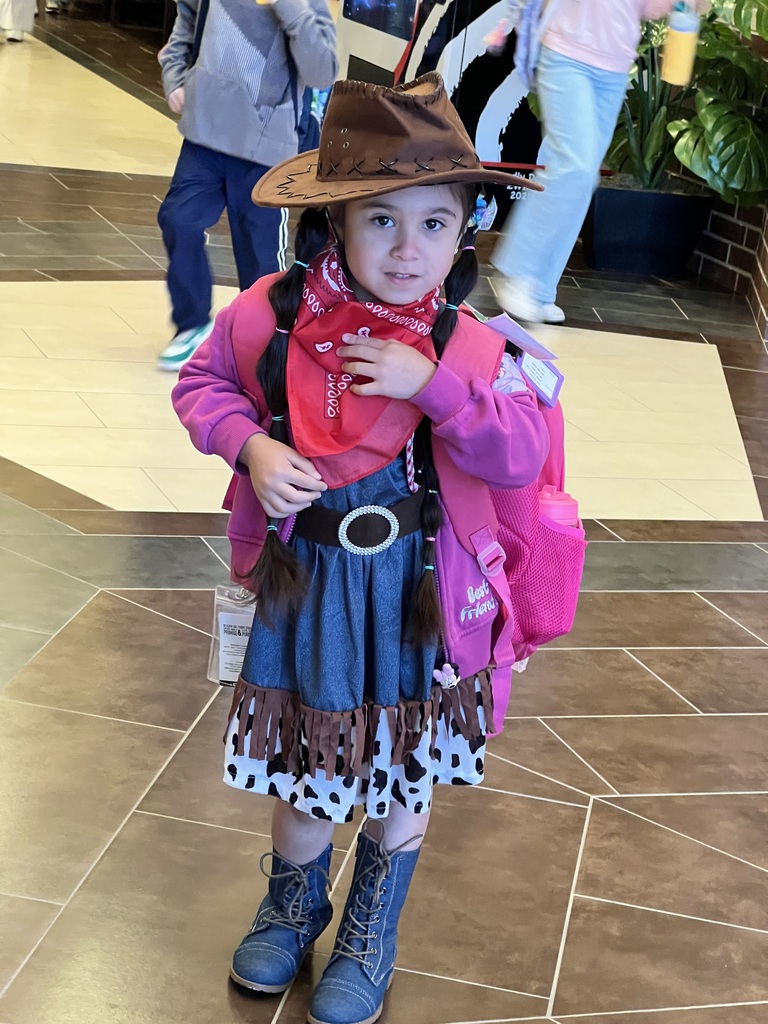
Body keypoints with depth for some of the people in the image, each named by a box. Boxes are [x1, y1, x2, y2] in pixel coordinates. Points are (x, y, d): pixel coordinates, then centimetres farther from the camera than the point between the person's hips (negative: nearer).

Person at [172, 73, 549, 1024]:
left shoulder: (470, 346, -15)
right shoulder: (271, 313, -13)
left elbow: (523, 453, -21)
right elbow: (203, 383, 2)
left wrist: (434, 381, -31)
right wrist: (252, 447, -16)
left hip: (416, 595, 0)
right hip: (302, 582, 1)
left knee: (402, 770, 17)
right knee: (304, 766, 16)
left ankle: (371, 930, 44)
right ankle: (295, 901, 49)